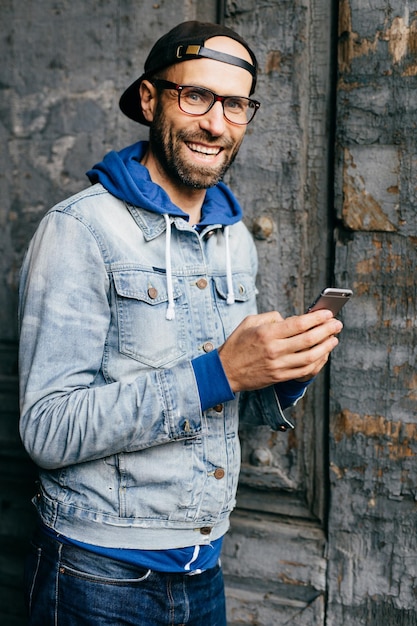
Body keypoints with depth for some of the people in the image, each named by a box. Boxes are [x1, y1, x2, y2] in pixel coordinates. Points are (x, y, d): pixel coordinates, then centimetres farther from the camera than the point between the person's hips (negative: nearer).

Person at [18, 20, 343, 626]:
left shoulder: (236, 239, 6)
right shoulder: (79, 230, -15)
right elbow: (48, 430, -21)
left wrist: (290, 373, -9)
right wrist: (217, 373, -27)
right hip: (99, 576, -6)